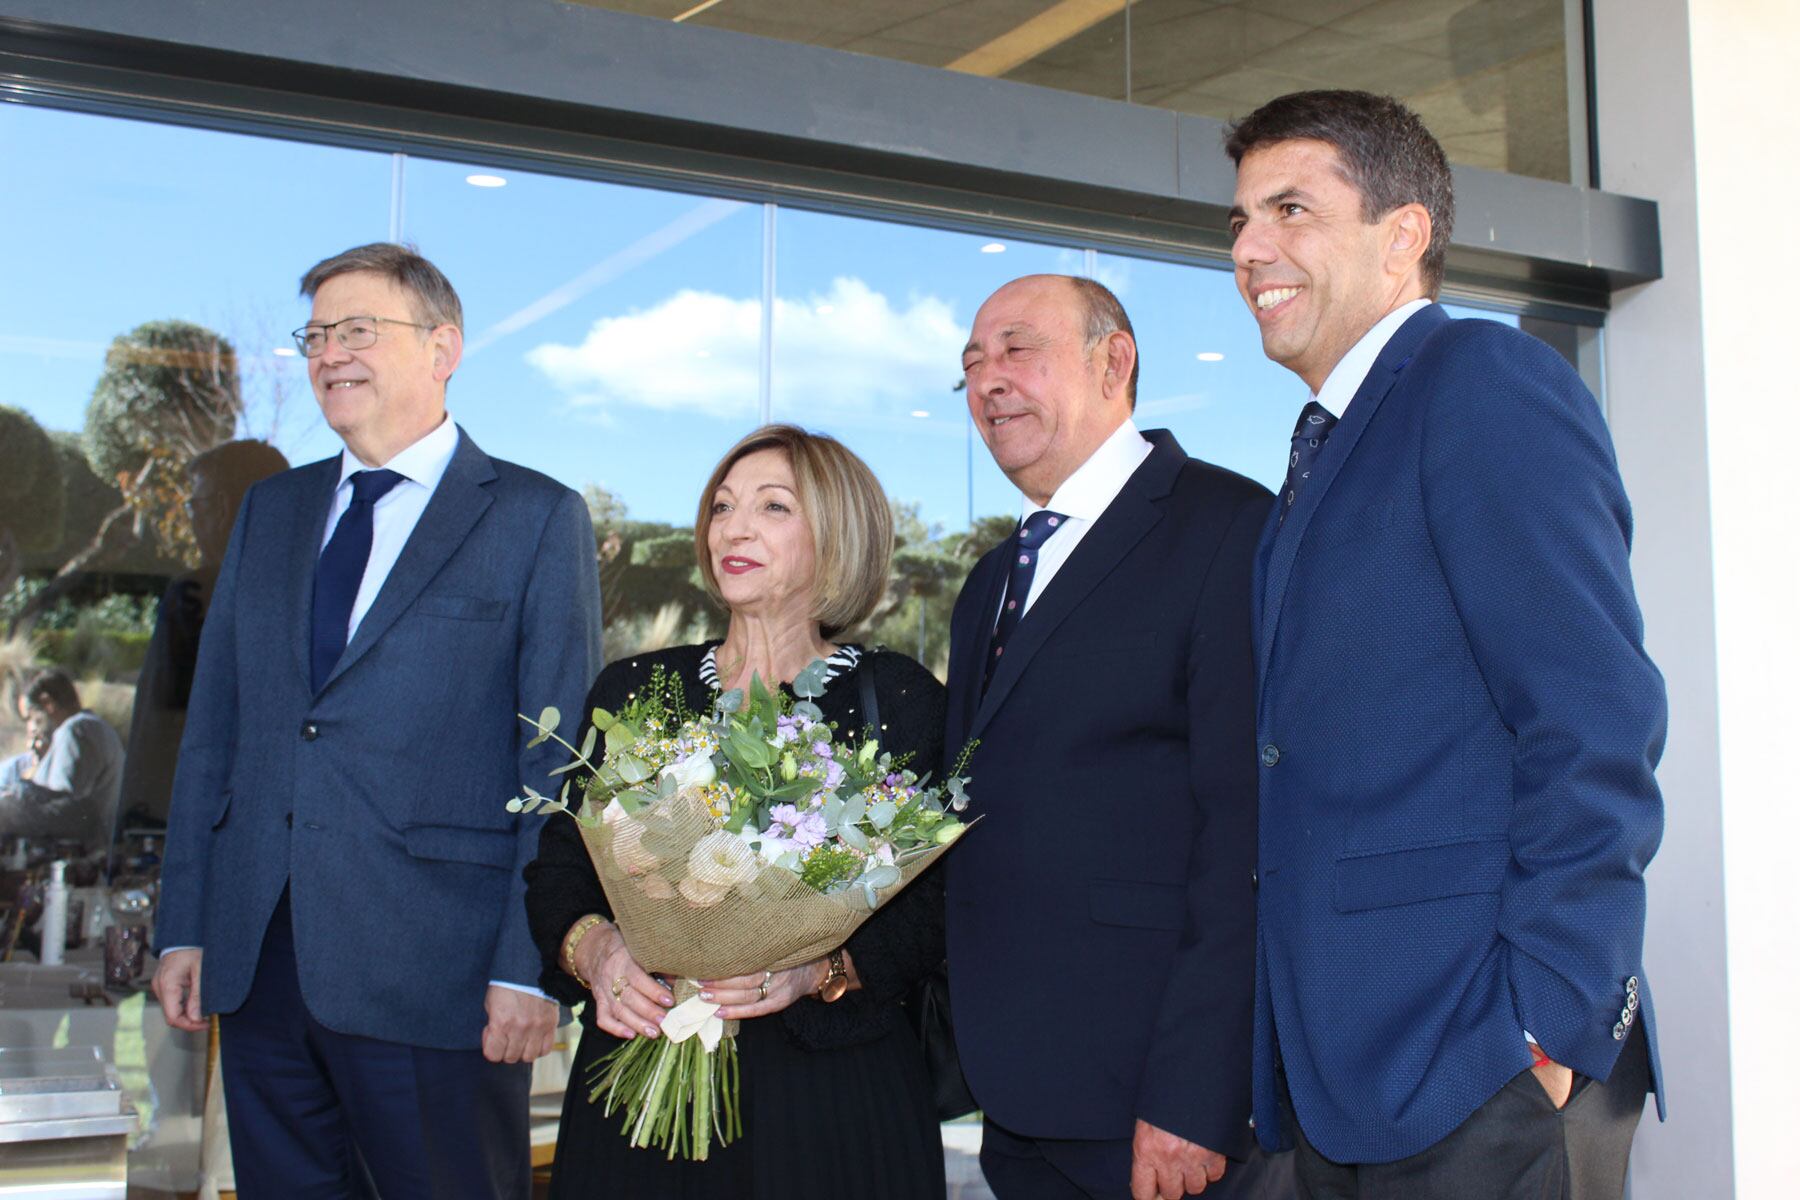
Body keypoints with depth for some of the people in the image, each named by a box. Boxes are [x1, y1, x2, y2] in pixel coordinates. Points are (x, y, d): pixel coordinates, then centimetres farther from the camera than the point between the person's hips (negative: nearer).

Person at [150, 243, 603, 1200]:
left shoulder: (537, 519, -1)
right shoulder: (270, 510, 15)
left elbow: (561, 759, -5)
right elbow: (212, 728, 15)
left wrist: (528, 967, -11)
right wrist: (183, 926, 8)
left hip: (431, 976, -5)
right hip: (256, 960, 5)